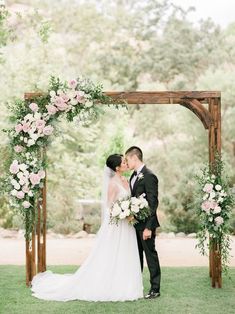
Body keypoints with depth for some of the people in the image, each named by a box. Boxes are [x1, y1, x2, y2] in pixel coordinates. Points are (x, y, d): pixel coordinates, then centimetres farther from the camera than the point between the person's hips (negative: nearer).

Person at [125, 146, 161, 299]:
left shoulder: (149, 176, -16)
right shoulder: (134, 176, 13)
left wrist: (148, 227, -22)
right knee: (136, 255, 16)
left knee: (150, 255, -1)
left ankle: (155, 289, 7)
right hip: (135, 223, 9)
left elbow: (153, 203, -19)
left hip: (145, 224, -9)